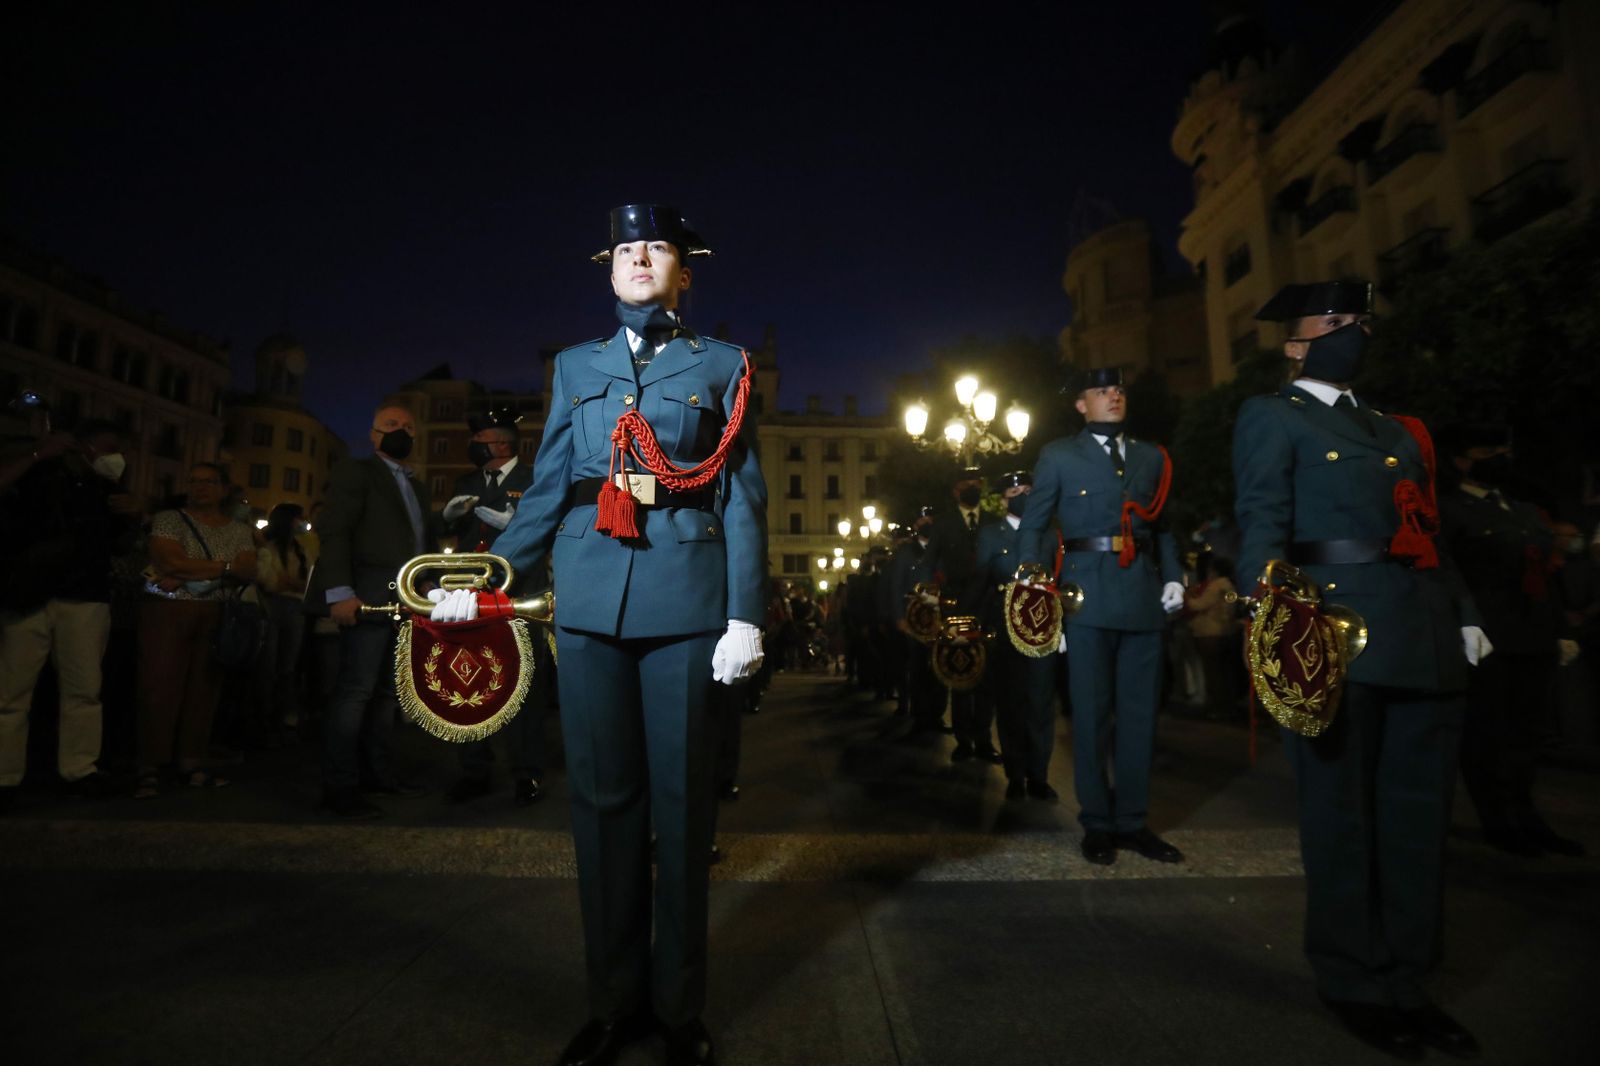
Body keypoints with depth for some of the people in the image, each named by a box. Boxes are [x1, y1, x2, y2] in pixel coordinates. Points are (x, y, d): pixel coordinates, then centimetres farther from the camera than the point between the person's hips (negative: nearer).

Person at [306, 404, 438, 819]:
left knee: (387, 691, 10)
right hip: (370, 598, -7)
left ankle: (378, 773, 17)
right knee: (356, 689, -8)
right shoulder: (355, 471, 2)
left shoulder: (416, 486, 23)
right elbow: (333, 532, -9)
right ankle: (339, 788, -3)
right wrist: (340, 592, -19)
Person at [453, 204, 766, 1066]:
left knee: (680, 799, 5)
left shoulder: (721, 367, 10)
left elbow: (742, 499, 2)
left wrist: (745, 615, -6)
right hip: (589, 599, 3)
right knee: (602, 797, 8)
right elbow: (547, 491, 15)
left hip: (684, 599, -2)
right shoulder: (575, 366, 18)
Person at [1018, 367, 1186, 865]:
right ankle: (1097, 823, 14)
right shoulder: (1058, 455, 7)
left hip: (1143, 594, 4)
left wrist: (1173, 577, 4)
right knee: (1091, 712, 2)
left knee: (1140, 711, 8)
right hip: (1088, 594, -4)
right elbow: (1033, 524, 3)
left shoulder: (1152, 457, 17)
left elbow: (1162, 524, 19)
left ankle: (1132, 820, 20)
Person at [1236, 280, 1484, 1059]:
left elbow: (1428, 532, 22)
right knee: (1341, 815, 4)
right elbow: (1261, 529, -9)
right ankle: (1354, 982, 19)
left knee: (1417, 816, 12)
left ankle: (1405, 979, 27)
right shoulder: (1271, 418, 3)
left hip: (1423, 639, 7)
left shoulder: (1396, 431, 24)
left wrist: (1463, 614, 12)